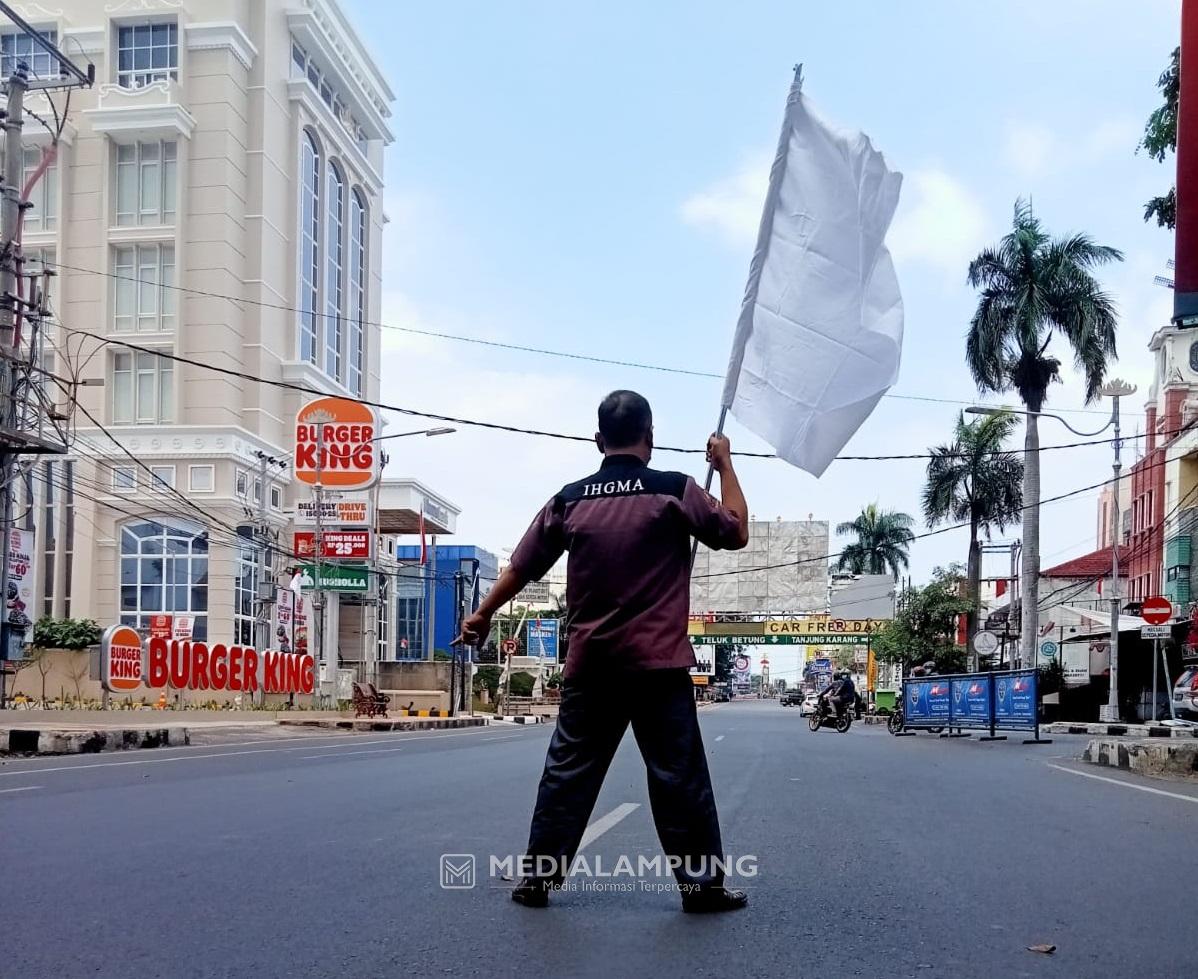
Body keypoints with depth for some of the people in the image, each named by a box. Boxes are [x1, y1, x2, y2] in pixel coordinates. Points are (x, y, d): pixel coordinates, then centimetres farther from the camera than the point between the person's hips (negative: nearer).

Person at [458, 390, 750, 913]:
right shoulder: (675, 490, -4)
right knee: (679, 777, 3)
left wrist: (483, 614, 26)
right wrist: (725, 466, 19)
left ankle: (539, 875, 13)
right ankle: (702, 881, 7)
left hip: (589, 665, 3)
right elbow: (736, 532, 8)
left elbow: (522, 566, 13)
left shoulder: (570, 499, 5)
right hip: (658, 664, -3)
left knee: (567, 773, 10)